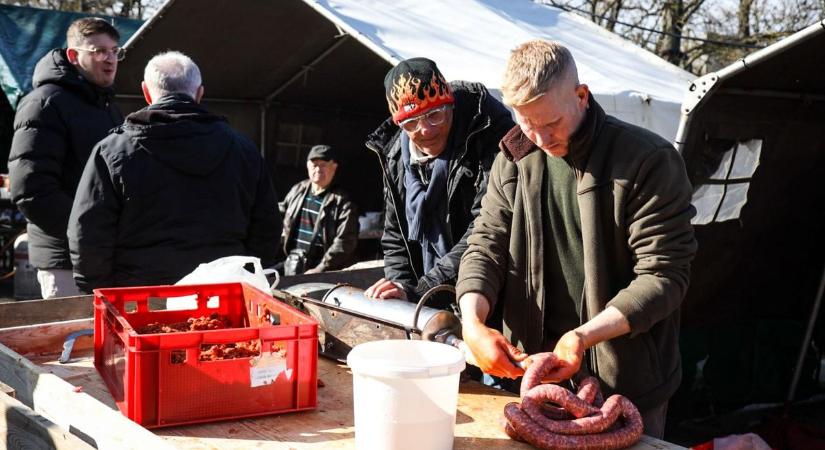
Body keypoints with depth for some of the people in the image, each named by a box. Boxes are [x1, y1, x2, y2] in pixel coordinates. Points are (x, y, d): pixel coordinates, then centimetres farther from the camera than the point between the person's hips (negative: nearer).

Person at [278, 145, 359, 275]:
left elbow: (344, 242, -15)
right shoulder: (297, 190, 10)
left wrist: (320, 269, -19)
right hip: (293, 264, 6)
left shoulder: (342, 202, -8)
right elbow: (281, 214, 28)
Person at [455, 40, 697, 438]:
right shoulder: (515, 160, 2)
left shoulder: (648, 161, -14)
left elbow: (663, 275, -15)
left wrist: (585, 336, -26)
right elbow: (487, 245, 3)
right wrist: (473, 321, -16)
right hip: (534, 364, 4)